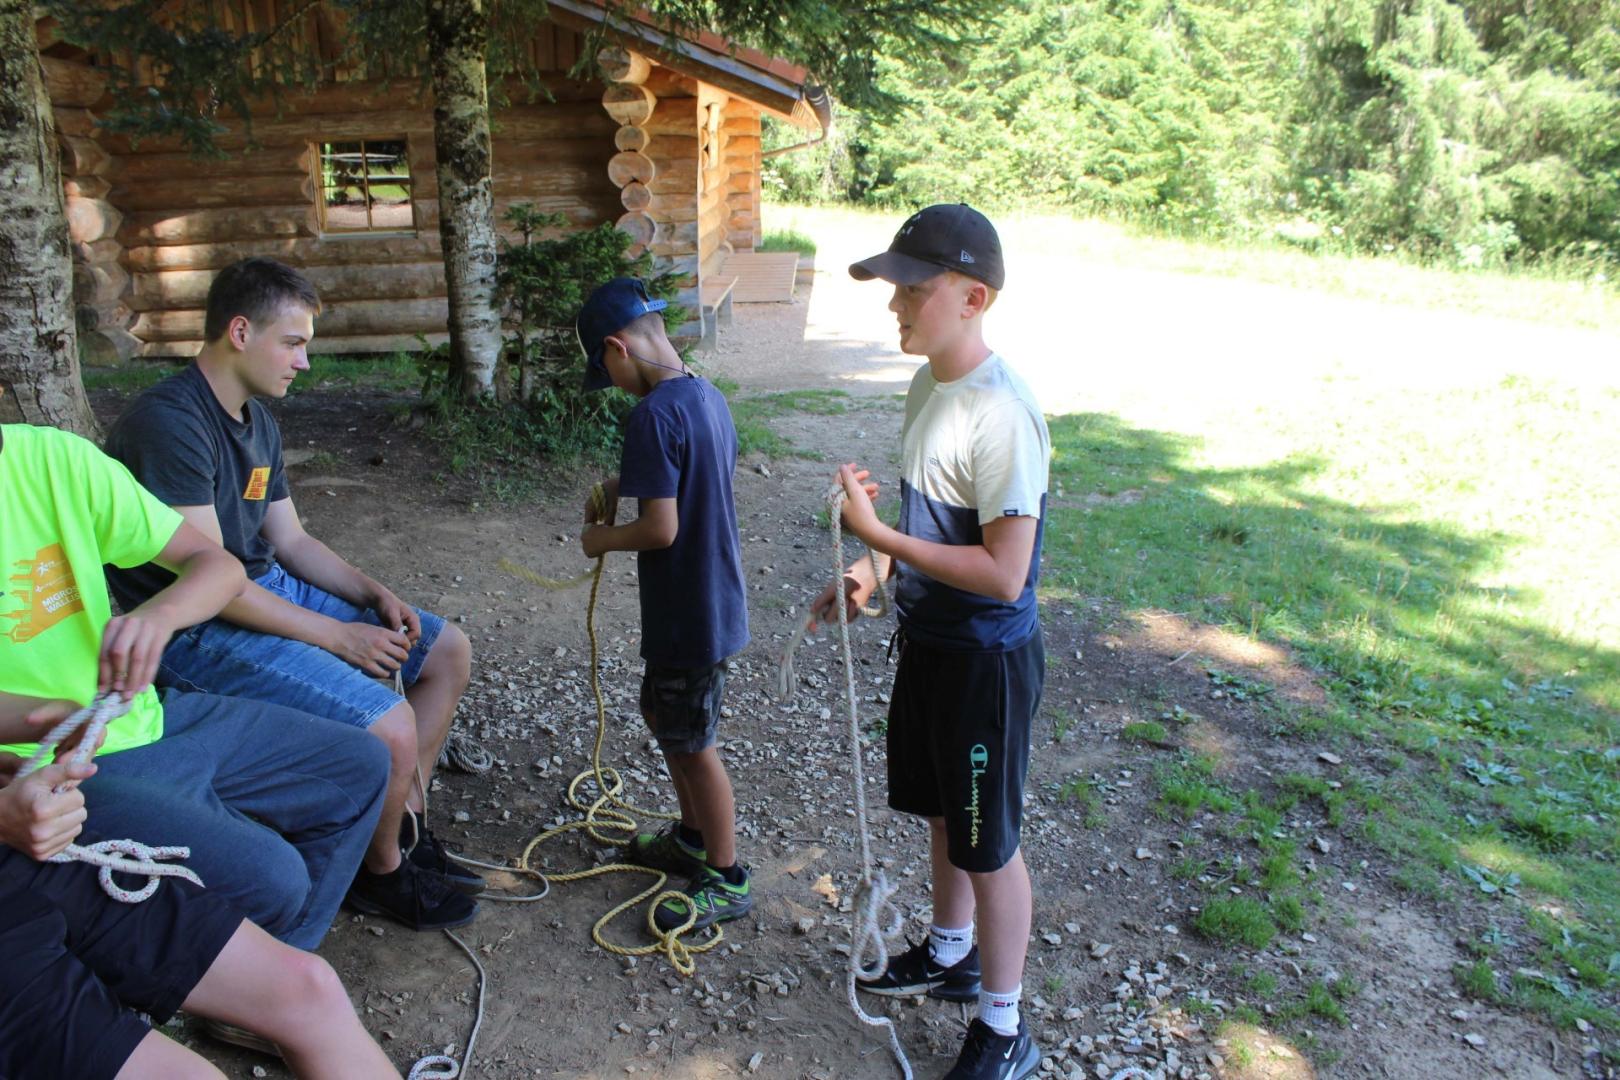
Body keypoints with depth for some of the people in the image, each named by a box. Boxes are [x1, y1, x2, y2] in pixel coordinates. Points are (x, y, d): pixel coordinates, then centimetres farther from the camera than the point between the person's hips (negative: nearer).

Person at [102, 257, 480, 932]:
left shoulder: (258, 420, 9)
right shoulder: (169, 422, -21)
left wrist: (376, 596, -1)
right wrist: (337, 635, -21)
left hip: (268, 589, 10)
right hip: (199, 630, -10)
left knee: (448, 652, 8)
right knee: (391, 727, -24)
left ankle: (402, 821, 15)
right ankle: (381, 872, 5)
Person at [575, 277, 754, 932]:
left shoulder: (654, 415, -24)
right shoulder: (709, 398, 5)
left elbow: (661, 529, -26)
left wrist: (601, 539, -9)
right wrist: (626, 484, 11)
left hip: (688, 616, -9)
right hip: (715, 600, 9)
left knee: (692, 745, 6)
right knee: (662, 714, 25)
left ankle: (727, 882, 23)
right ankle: (693, 838, 41)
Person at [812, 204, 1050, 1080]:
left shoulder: (1001, 414, -27)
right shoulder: (928, 382, 2)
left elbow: (1004, 574, -28)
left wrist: (876, 533, -27)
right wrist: (872, 575, 4)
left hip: (987, 660, -9)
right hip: (928, 638, 9)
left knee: (988, 845, 8)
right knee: (942, 814, 25)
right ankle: (950, 954, 49)